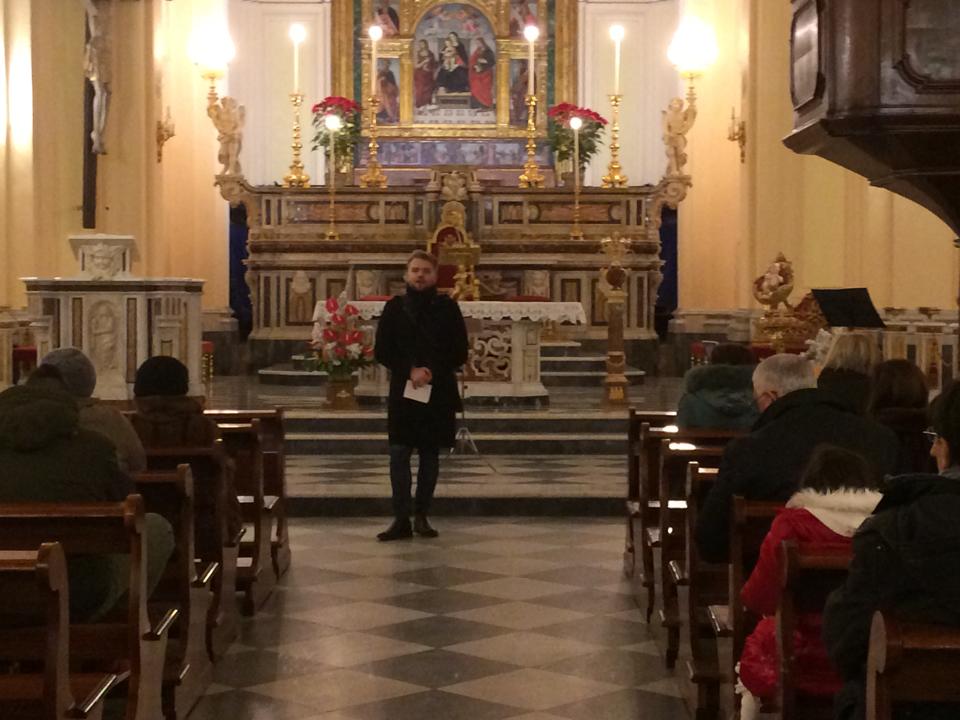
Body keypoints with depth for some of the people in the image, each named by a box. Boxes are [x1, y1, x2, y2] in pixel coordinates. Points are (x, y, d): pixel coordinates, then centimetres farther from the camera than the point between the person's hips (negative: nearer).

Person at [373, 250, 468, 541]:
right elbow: (382, 351, 1)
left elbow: (459, 353, 1)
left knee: (430, 454, 6)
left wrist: (432, 372, -13)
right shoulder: (394, 308, 4)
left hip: (439, 392, 0)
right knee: (399, 453, -6)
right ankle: (401, 519, -3)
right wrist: (410, 371, -12)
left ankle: (421, 517, 14)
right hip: (402, 391, 0)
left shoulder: (447, 308, 3)